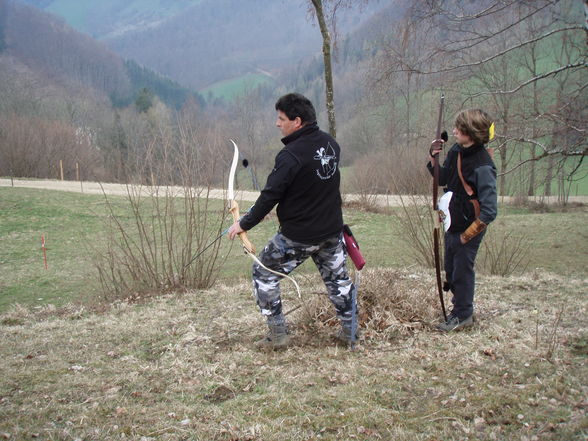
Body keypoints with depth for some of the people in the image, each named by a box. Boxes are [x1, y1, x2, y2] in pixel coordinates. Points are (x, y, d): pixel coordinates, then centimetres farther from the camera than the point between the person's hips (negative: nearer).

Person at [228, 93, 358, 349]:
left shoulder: (291, 155, -22)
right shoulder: (330, 144, 1)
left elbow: (270, 196, -19)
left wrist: (244, 224, -9)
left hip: (297, 236, -7)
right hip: (332, 231, 7)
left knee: (263, 273, 9)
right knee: (337, 277, 21)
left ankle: (278, 333, 10)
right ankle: (349, 330, 27)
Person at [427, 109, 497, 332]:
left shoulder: (483, 167, -24)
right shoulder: (456, 151, -2)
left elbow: (489, 211, -24)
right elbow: (443, 179, 14)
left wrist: (468, 234, -17)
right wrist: (433, 158, -3)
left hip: (468, 230, -8)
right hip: (453, 225, 8)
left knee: (462, 272, 7)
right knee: (451, 271, 20)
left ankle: (462, 315, 25)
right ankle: (462, 307, 40)